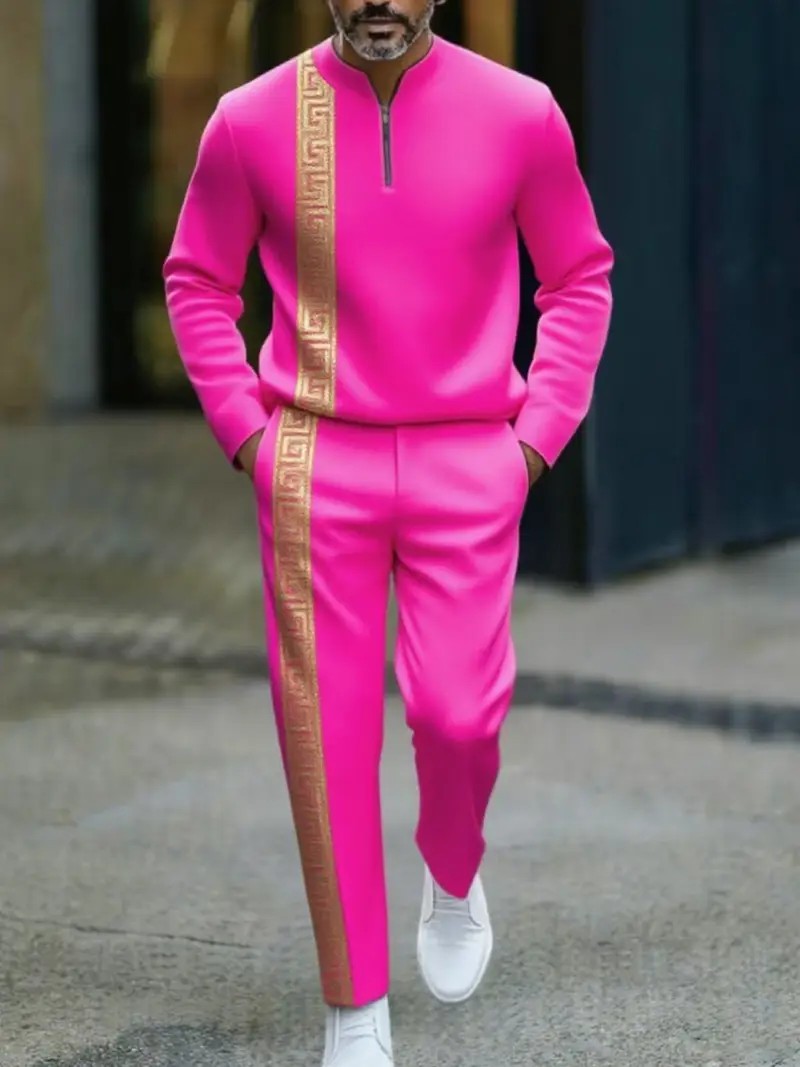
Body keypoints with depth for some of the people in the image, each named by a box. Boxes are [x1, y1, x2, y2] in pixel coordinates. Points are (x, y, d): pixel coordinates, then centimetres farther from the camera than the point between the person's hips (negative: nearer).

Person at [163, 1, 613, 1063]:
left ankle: (453, 873, 26)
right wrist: (248, 432, -1)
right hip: (316, 468, 0)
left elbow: (579, 276, 8)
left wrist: (537, 435, -1)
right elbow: (198, 280, 9)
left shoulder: (519, 113, -4)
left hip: (468, 467, 0)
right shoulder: (254, 120, -4)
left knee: (456, 710, -11)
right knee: (326, 733, -1)